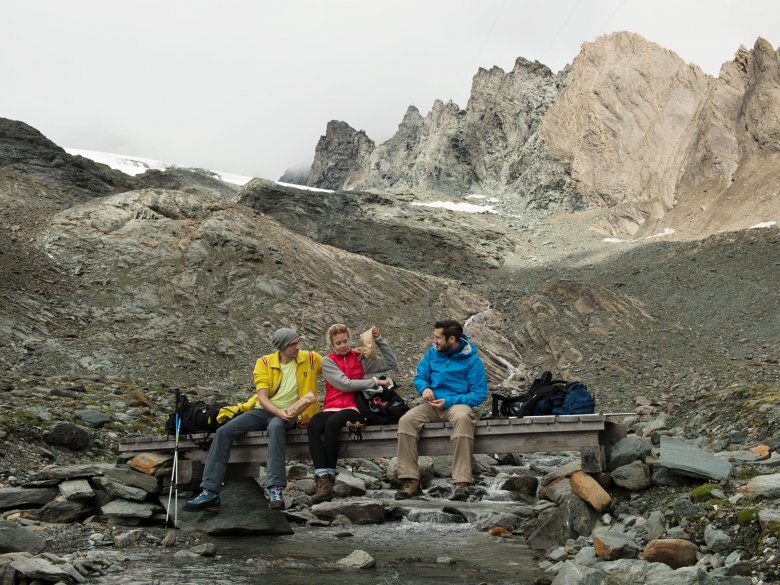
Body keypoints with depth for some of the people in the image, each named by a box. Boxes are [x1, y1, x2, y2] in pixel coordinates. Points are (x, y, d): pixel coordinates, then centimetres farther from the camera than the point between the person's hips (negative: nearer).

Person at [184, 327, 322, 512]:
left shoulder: (310, 358, 2)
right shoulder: (264, 363, 1)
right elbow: (262, 396, -10)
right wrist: (278, 412, -26)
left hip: (289, 414, -3)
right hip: (264, 410, 3)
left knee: (275, 427, -40)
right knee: (223, 432, -18)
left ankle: (275, 490, -46)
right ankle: (210, 493, -16)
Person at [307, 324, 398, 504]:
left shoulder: (361, 359, 16)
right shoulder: (327, 361, 10)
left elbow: (391, 363, 15)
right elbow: (345, 384, -3)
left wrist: (379, 340, 8)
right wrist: (375, 382, -1)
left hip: (353, 409, -1)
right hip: (331, 408, 1)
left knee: (331, 423, -36)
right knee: (313, 426, -34)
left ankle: (330, 476, -28)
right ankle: (322, 481, -41)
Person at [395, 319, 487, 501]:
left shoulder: (471, 360, -4)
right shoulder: (432, 352, 10)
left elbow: (479, 394, -8)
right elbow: (420, 376, 16)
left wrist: (449, 402, -17)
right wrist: (424, 388, -9)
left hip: (457, 403, -4)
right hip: (433, 404, 5)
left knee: (462, 418, -40)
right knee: (406, 420, -24)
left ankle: (462, 483, -42)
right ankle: (410, 481, -23)